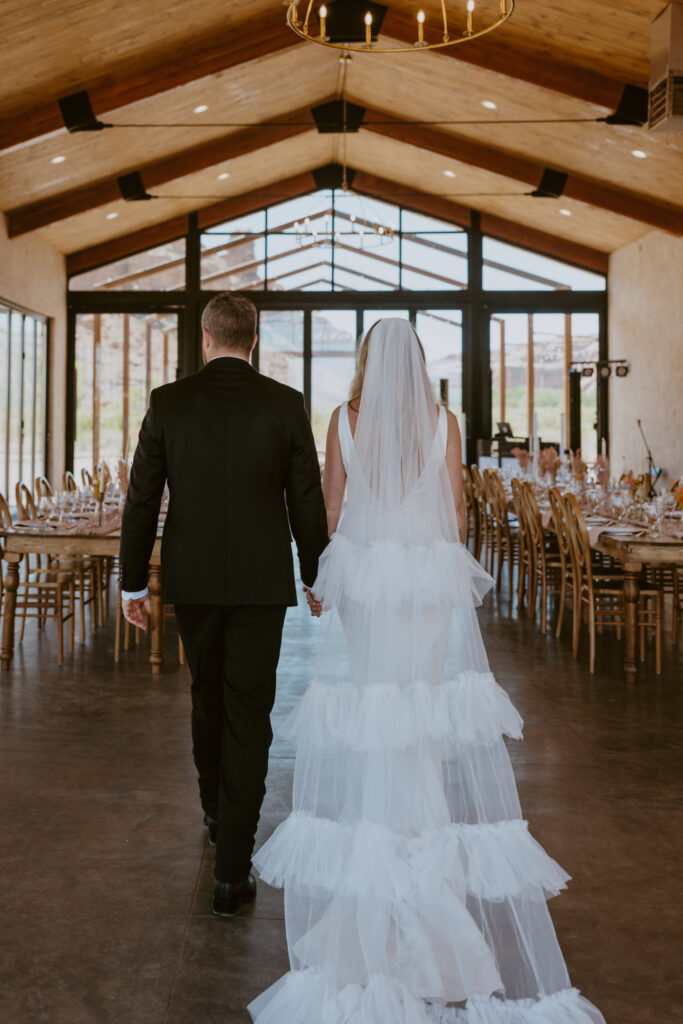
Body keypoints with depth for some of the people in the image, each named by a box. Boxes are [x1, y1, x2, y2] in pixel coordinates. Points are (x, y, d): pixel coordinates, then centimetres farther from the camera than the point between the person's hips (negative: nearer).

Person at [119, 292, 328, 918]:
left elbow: (142, 499, -1)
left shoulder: (168, 402, -3)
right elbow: (307, 500, -2)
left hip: (192, 579, 2)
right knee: (249, 714, 2)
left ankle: (216, 814, 42)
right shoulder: (285, 403, -5)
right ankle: (233, 870, 3)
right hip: (262, 581, -2)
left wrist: (133, 583, 7)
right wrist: (317, 578, 10)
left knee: (208, 699, 22)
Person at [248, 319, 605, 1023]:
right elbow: (457, 514, 4)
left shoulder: (345, 419, 1)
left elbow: (330, 509, 3)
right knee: (442, 738, 5)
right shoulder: (444, 423, 3)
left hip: (364, 584, -1)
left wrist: (318, 580, 17)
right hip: (436, 590, 1)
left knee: (361, 735, 5)